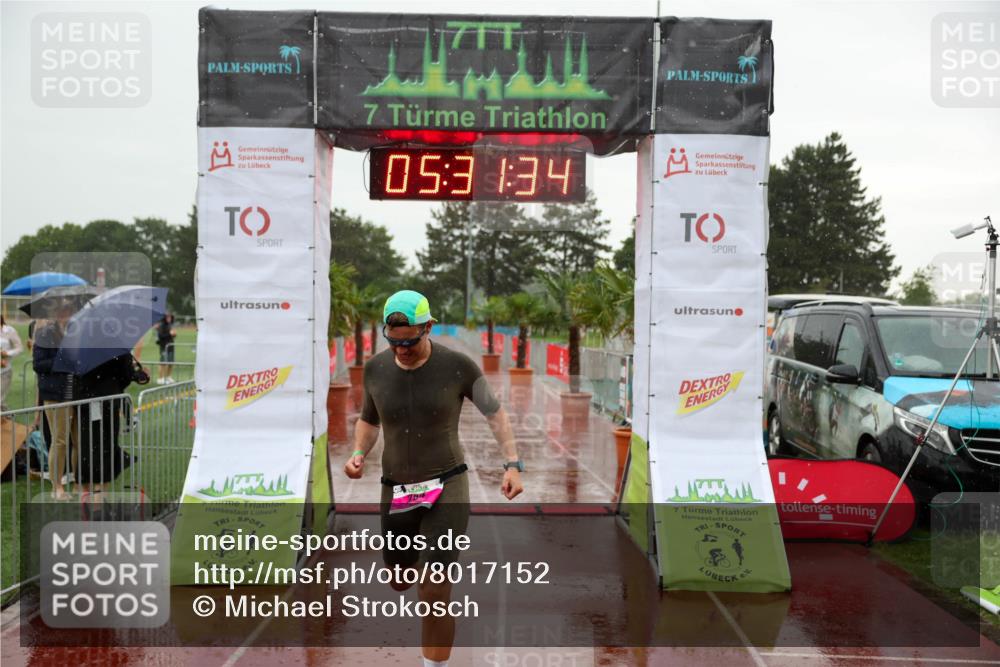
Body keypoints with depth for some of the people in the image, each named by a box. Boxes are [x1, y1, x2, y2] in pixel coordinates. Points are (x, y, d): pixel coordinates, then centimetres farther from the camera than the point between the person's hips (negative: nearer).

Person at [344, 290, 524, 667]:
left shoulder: (457, 366, -13)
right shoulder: (376, 369, -4)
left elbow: (494, 413, 0)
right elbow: (368, 420, 13)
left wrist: (512, 465, -11)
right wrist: (358, 455, -8)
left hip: (447, 488, -4)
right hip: (397, 493, 4)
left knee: (433, 596, -13)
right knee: (400, 583, 22)